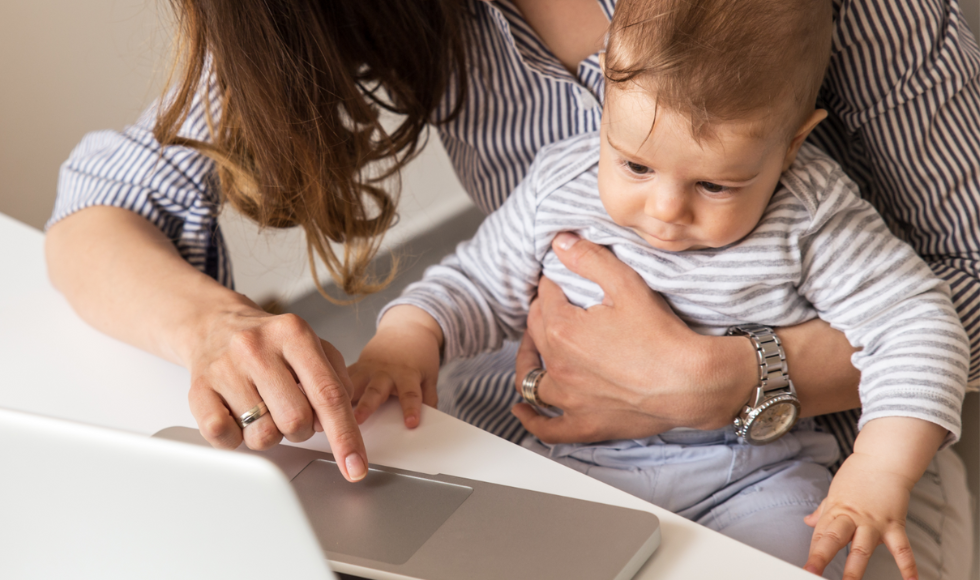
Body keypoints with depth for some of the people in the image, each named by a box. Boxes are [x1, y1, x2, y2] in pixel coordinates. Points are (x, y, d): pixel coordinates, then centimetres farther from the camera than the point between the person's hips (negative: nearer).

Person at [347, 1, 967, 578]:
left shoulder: (811, 220, -13)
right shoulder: (559, 189, -5)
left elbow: (914, 321, -13)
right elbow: (480, 282, 9)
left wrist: (882, 472, -27)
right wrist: (409, 334, -11)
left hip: (753, 472, -2)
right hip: (577, 462, 2)